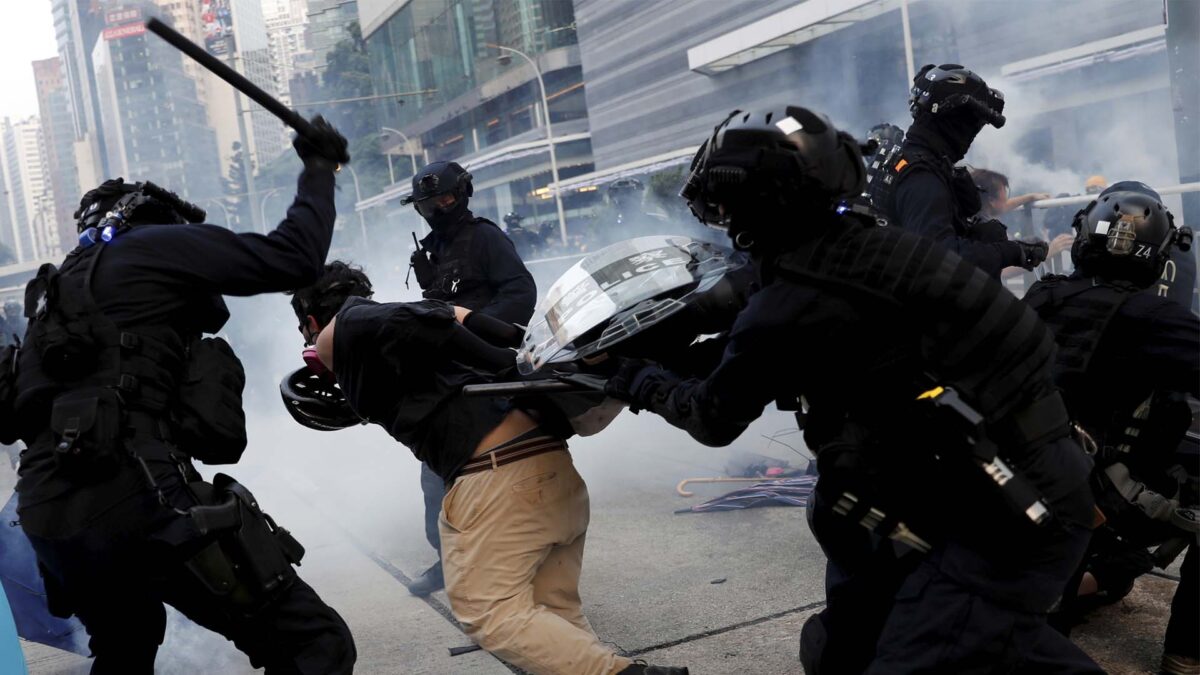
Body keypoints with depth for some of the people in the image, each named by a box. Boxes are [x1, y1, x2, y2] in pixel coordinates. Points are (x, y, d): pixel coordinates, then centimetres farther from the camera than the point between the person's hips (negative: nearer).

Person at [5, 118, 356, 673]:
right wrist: (318, 167, 13)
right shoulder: (157, 243, 5)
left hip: (47, 514, 9)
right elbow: (295, 257, -1)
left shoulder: (61, 284, 27)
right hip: (137, 501, -9)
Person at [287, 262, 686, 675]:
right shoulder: (393, 317, 31)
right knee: (556, 614, 13)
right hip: (553, 461, 8)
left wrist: (517, 372, -11)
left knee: (493, 616, -3)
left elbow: (413, 324, -9)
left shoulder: (337, 333, 10)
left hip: (496, 474, -8)